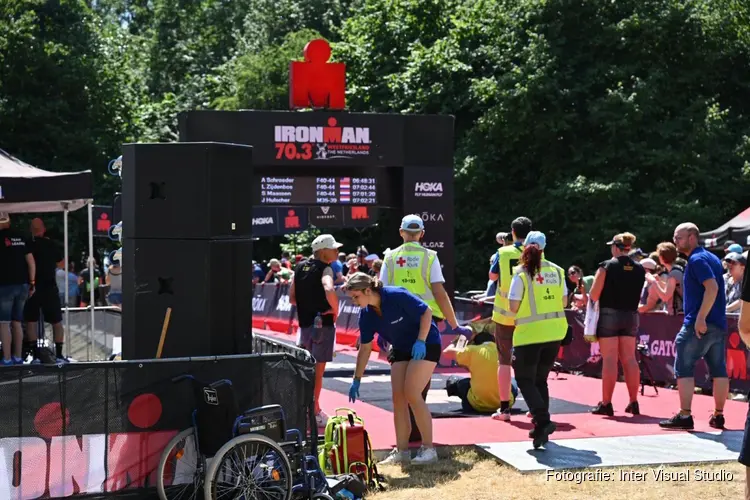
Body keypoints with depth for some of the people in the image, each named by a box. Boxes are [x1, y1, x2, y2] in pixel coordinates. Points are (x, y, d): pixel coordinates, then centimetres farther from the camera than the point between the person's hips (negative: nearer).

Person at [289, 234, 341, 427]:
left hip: (305, 322, 7)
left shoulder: (300, 267, 10)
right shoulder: (325, 268, -11)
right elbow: (329, 291, -32)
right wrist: (335, 310, -17)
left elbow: (292, 298, 10)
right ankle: (315, 414, 5)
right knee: (318, 369, 0)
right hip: (323, 323, -7)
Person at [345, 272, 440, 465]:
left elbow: (427, 312, -20)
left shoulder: (397, 296, -26)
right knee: (398, 396, -1)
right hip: (401, 349, 7)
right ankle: (402, 451, 7)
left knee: (411, 393, -16)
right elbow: (364, 348, 2)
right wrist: (356, 380, 3)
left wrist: (420, 341, -29)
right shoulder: (366, 315, -7)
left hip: (425, 345, -7)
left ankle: (428, 448, -8)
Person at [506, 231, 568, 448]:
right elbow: (564, 302, 7)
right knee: (540, 379, 18)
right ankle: (541, 428, 18)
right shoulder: (556, 271, 3)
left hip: (530, 334, -5)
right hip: (554, 332, 5)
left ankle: (542, 420, -15)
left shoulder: (522, 274, -10)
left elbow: (513, 307, -11)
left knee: (525, 380, 4)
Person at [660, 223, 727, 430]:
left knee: (683, 369, -4)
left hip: (698, 324, -9)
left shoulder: (697, 259, -11)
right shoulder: (712, 258, 17)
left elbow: (712, 287, -24)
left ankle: (684, 416, -8)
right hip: (718, 324, 9)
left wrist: (700, 318, -27)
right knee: (719, 370, 10)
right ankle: (718, 416, 15)